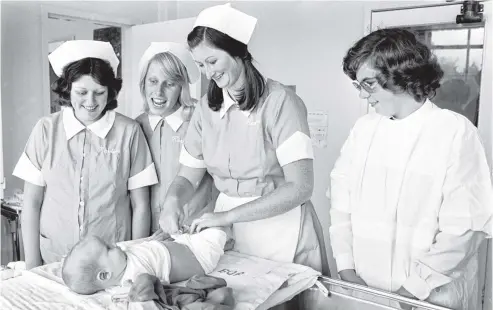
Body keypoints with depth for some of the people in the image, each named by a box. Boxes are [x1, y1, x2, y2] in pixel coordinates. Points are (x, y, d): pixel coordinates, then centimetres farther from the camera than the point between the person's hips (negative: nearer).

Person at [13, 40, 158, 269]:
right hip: (53, 261, 1)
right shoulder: (46, 130, -3)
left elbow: (140, 206, -3)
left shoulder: (129, 132, -8)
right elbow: (31, 203, 0)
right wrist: (32, 267, -1)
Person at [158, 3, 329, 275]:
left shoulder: (279, 102, -15)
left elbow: (299, 187, -20)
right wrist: (173, 200, -16)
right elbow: (188, 176, 6)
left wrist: (227, 215, -22)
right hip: (227, 226, 4)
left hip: (280, 229, -4)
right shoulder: (205, 108, 2)